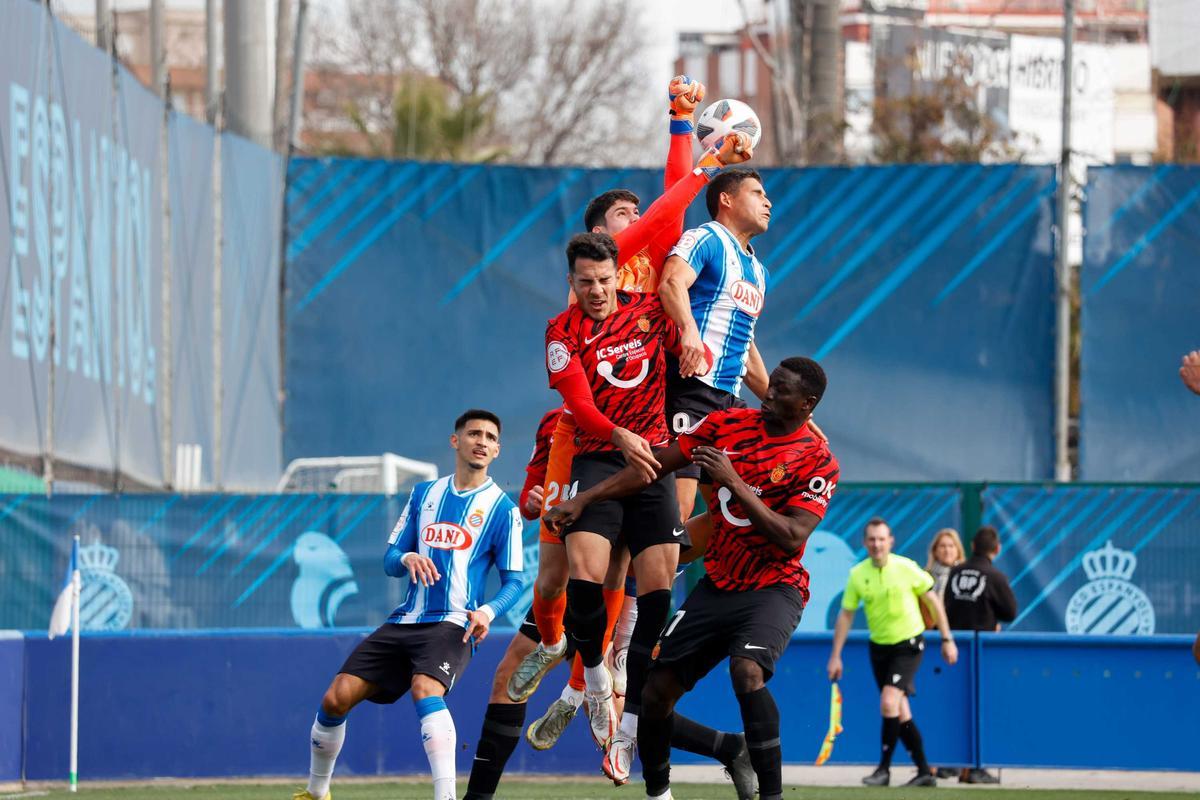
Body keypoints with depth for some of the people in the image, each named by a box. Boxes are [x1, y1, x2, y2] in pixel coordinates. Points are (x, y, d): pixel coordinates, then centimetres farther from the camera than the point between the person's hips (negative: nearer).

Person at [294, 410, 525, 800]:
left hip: (452, 623, -5)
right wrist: (408, 559, -9)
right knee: (337, 697, -3)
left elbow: (514, 580, 1)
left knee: (425, 689, -34)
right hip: (404, 621, 5)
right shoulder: (424, 494, 15)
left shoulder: (502, 508, 2)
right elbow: (389, 559, 15)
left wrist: (487, 611, -19)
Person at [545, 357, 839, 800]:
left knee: (747, 671, -33)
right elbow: (654, 467, 6)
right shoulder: (728, 425, 2)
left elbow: (792, 538, -21)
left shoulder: (818, 461, -11)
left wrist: (735, 483, -24)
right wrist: (583, 499, 3)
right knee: (656, 695, 1)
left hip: (773, 587, -5)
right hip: (717, 586, 5)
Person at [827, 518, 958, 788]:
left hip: (908, 645, -4)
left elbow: (933, 601, -2)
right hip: (879, 647, 4)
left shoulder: (906, 568, -12)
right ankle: (924, 771, 15)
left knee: (889, 702, -19)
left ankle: (884, 769, -11)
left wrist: (947, 639, -1)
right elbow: (846, 615, 4)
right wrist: (836, 656, 2)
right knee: (901, 713, 6)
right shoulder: (857, 574, -3)